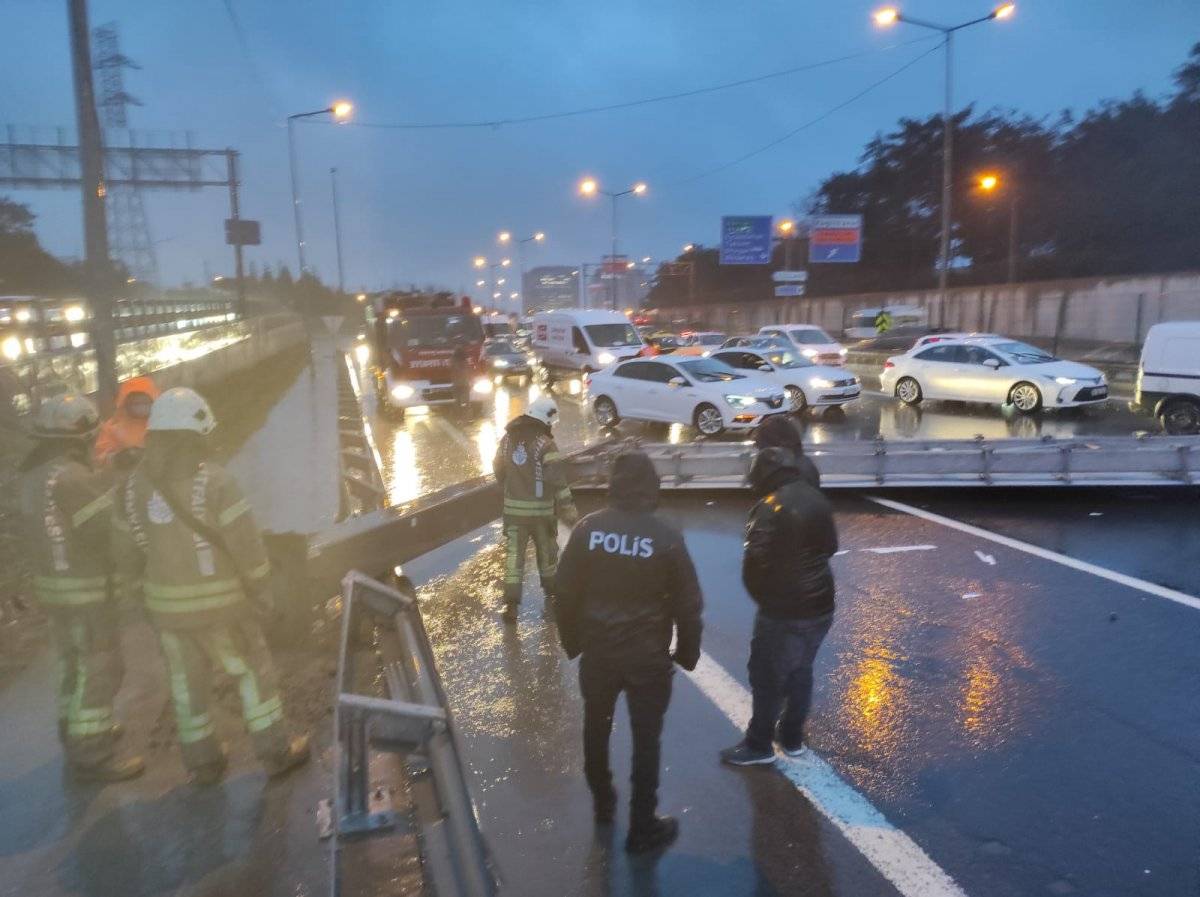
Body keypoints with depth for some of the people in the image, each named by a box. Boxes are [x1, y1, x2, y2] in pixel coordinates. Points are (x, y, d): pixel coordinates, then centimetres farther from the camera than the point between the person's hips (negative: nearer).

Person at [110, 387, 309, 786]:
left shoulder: (131, 487, -3)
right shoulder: (215, 482, -19)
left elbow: (127, 555, 5)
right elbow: (247, 545, -18)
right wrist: (260, 589, -2)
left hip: (167, 605, 5)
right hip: (220, 602, -4)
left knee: (189, 682, 18)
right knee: (253, 672, 12)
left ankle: (203, 762, 30)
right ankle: (276, 751, 21)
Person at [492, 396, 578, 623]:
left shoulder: (507, 439, 3)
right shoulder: (545, 444, -15)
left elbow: (499, 470, 14)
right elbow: (557, 480, -18)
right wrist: (569, 510, -12)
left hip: (513, 508, 3)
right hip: (541, 509, -3)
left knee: (513, 554, 5)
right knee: (547, 553, 16)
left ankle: (511, 603, -1)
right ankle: (551, 594, 33)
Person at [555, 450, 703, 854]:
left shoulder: (588, 528, -9)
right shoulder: (667, 537, -14)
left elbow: (566, 591, -3)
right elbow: (688, 603, -8)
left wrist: (571, 640, 12)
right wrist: (687, 652, 7)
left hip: (597, 651, 2)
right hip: (648, 656, -2)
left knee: (596, 727, 23)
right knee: (645, 739, 11)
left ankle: (602, 802, 41)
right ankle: (643, 827, 21)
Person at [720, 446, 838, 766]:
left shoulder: (770, 509, -20)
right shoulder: (817, 499, 4)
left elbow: (755, 564, -20)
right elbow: (830, 546, 15)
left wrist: (762, 597, -2)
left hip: (784, 613, -8)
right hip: (821, 607, 8)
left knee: (767, 679, 8)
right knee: (801, 673, 21)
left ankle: (759, 745, 20)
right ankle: (792, 739, 33)